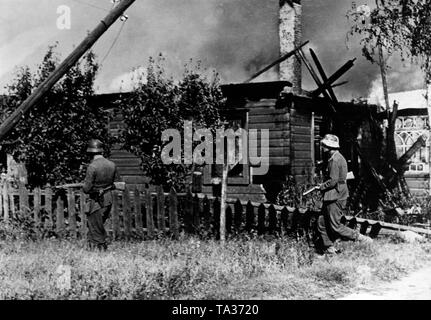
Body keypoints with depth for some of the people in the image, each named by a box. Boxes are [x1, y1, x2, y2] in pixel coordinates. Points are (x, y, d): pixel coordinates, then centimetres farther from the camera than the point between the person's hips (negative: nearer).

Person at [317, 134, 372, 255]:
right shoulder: (338, 157, 14)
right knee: (322, 223, 12)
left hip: (335, 197, -10)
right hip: (331, 196, 10)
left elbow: (333, 180, -23)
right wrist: (325, 185, 14)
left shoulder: (335, 160, -18)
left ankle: (359, 237, 0)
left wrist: (322, 186, -7)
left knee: (335, 226, -5)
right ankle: (329, 248, 17)